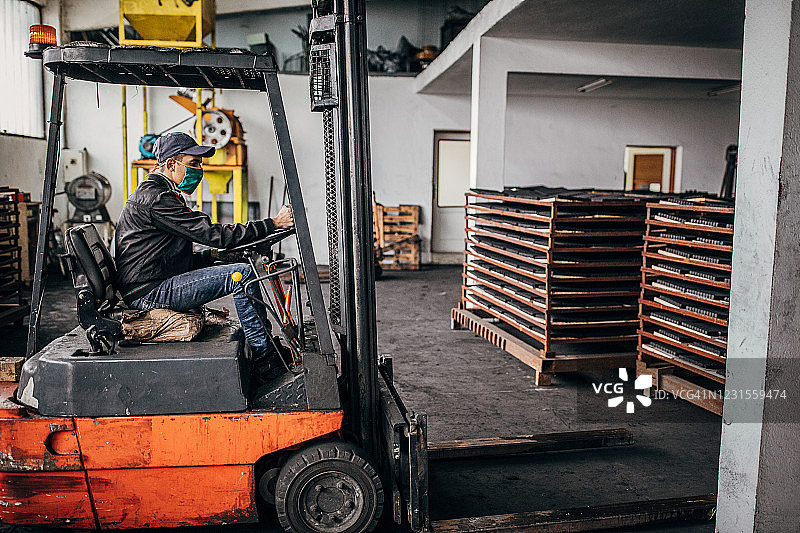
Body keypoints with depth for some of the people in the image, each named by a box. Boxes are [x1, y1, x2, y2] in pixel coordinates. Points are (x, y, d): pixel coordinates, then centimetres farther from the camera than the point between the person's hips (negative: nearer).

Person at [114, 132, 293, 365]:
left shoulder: (154, 194, 19)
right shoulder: (155, 199, -16)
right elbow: (211, 232, -22)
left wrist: (213, 255, 4)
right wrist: (274, 223, -21)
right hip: (150, 293, -11)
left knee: (245, 267, 12)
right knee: (243, 274, -18)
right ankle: (262, 351, -10)